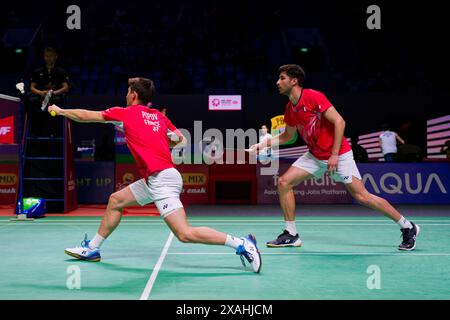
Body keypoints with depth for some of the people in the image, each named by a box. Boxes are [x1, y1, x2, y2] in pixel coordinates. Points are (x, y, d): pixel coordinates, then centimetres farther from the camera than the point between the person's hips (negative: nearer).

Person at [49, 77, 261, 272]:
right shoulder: (159, 116, 14)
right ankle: (92, 249, 30)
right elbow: (182, 141, 15)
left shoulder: (126, 113, -2)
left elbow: (85, 116, 7)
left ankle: (241, 243, -16)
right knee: (115, 200, 19)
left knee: (185, 234, -14)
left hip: (162, 178, -9)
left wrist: (60, 111, 23)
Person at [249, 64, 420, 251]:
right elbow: (288, 135, 22)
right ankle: (291, 235, 5)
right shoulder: (290, 108, 6)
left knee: (361, 196, -10)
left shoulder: (313, 97, -18)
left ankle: (408, 228, 3)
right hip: (314, 156, 8)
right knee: (284, 182, -4)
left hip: (338, 156, -8)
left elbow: (339, 122, -21)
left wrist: (334, 155, -23)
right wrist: (262, 145, 13)